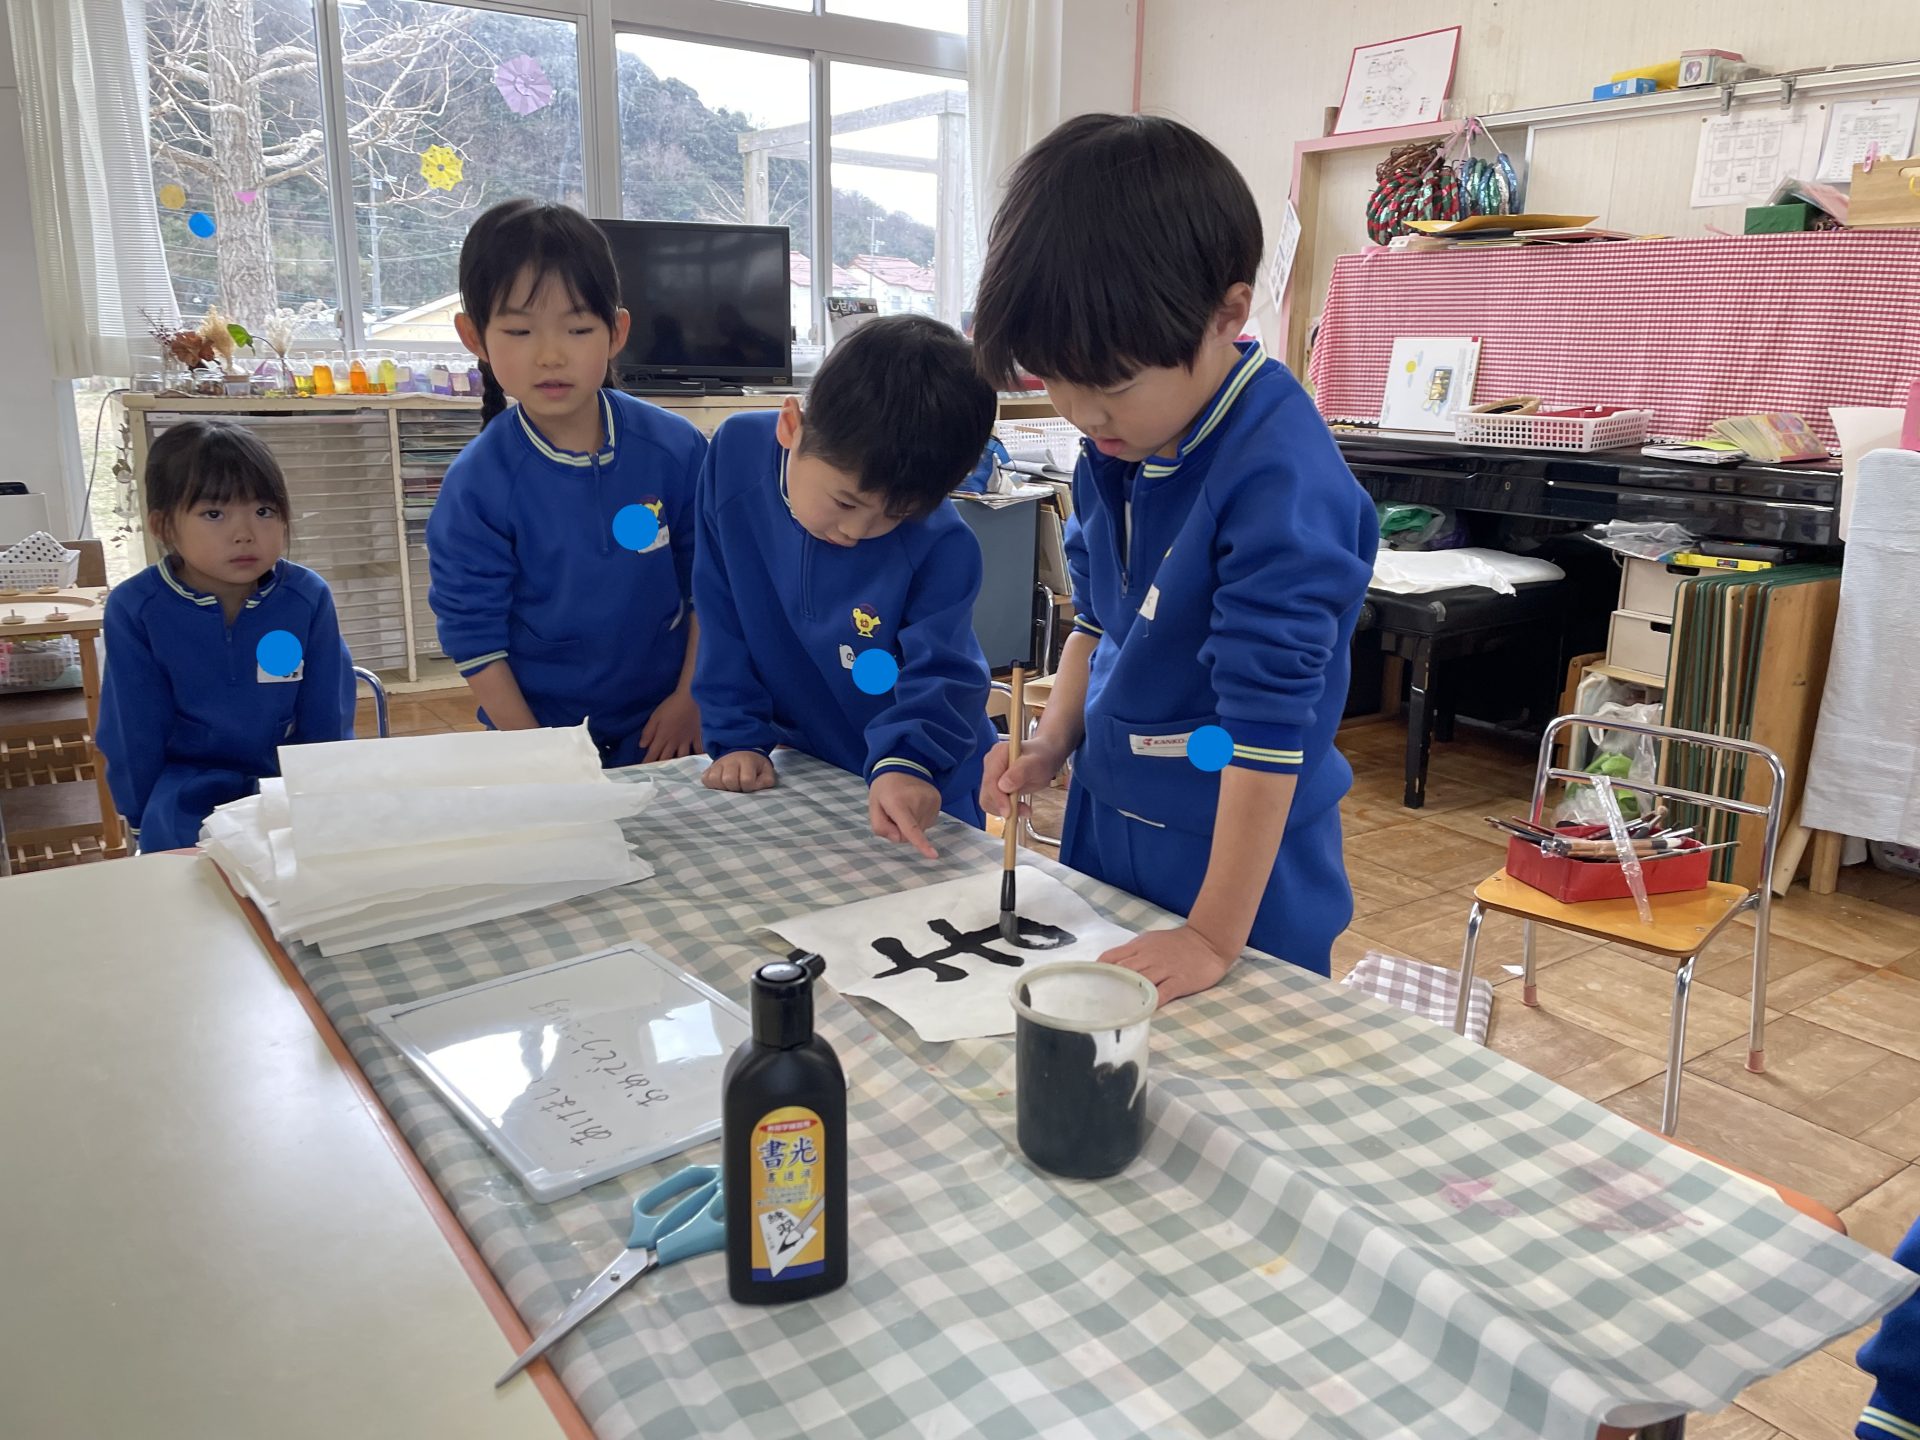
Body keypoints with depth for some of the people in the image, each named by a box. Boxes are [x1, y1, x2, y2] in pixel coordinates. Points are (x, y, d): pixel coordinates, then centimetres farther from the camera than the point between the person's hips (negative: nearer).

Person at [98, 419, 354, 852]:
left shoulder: (308, 597, -8)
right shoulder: (135, 608, -9)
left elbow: (326, 722, -1)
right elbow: (136, 731, -2)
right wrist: (145, 820, 0)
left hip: (291, 783, 2)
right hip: (189, 789, -2)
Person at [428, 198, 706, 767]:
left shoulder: (676, 448, -9)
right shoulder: (476, 485, -13)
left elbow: (707, 586, -1)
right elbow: (473, 636, -10)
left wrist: (690, 699, -5)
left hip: (664, 727, 2)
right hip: (541, 732, -1)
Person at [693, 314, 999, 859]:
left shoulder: (941, 544, -26)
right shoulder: (737, 453, -17)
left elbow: (940, 675, -25)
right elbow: (723, 621, -9)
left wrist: (904, 763, -44)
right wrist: (737, 738, -11)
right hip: (795, 771, 3)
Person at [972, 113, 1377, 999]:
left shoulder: (1280, 479, -27)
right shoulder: (1114, 445, -3)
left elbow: (1269, 720, -26)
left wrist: (1213, 939, -23)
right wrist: (1052, 744, -3)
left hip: (1236, 854, -7)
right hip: (1105, 822, 7)